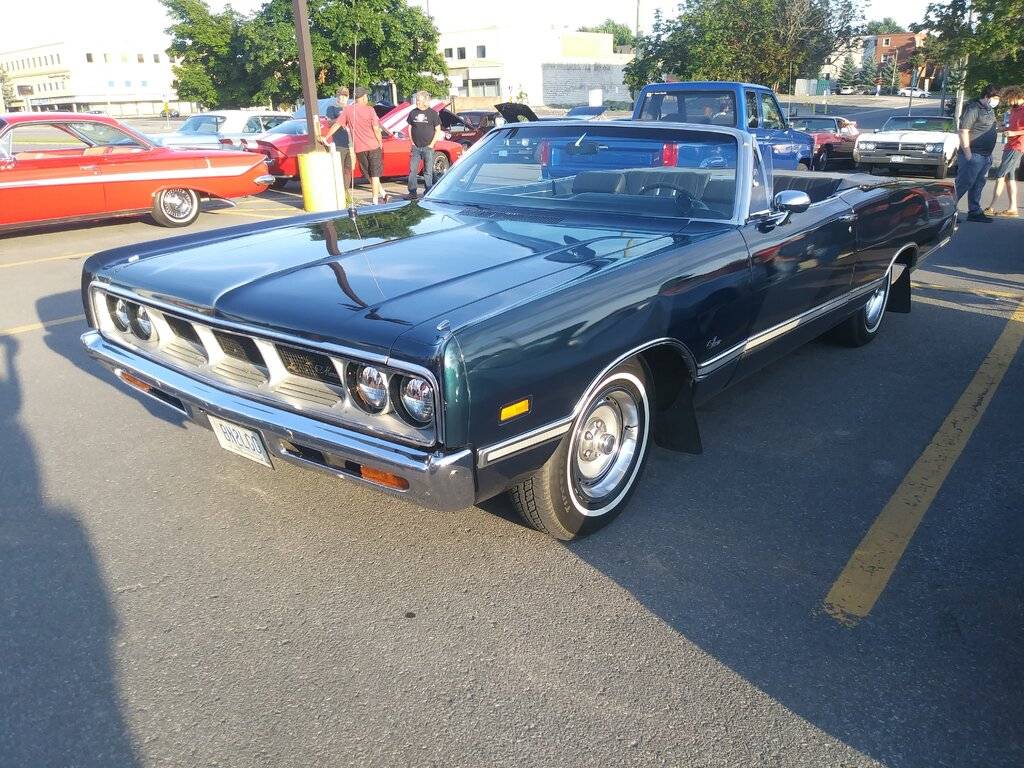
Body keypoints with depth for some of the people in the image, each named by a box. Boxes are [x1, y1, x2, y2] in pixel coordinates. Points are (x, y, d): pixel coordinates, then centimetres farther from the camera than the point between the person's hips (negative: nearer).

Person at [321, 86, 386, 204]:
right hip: (373, 146, -3)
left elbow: (336, 125, -5)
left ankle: (382, 194, 23)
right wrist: (380, 142, 3)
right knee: (375, 174, 4)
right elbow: (376, 129, -11)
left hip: (359, 148, 3)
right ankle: (376, 200, 3)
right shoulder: (369, 110, -9)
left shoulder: (347, 110, 0)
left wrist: (326, 137, -1)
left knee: (369, 174, 19)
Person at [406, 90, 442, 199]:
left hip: (428, 147, -3)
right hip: (416, 147, 3)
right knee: (412, 170, -1)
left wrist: (432, 144, -7)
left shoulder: (433, 113, -1)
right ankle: (412, 192, 3)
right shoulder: (413, 112, 8)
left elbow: (438, 130, 0)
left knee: (428, 171, 2)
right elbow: (410, 128, 15)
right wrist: (412, 142, 5)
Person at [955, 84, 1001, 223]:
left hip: (986, 156, 10)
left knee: (979, 184, 12)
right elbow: (963, 131, -18)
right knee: (964, 183, -10)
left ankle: (975, 211, 18)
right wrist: (967, 153, -21)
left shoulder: (990, 109, 16)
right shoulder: (973, 108, -12)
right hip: (973, 155, -9)